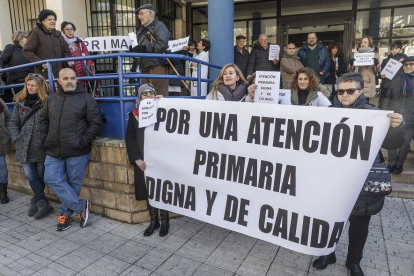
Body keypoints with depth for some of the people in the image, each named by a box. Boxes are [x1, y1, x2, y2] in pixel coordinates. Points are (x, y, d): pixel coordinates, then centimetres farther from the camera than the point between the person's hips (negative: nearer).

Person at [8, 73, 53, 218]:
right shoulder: (20, 101, 8)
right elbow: (13, 122, 11)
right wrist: (16, 139, 1)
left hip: (41, 147, -3)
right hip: (24, 147, 4)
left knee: (40, 176, 8)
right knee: (30, 176, 0)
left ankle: (36, 201, 27)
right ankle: (43, 203, 10)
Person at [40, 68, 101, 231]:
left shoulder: (86, 99, -4)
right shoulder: (52, 99, 12)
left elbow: (96, 123, -8)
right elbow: (43, 119, 21)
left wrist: (82, 142, -14)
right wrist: (45, 138, 8)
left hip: (77, 151, -5)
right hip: (54, 150, 5)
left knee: (73, 183, 5)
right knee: (52, 179, -2)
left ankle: (65, 213, 24)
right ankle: (81, 206, 7)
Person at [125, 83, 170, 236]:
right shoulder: (134, 114, 6)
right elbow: (129, 139, 3)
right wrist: (137, 159, -7)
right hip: (143, 161, 2)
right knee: (148, 191, 10)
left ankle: (164, 221, 21)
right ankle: (153, 221, 26)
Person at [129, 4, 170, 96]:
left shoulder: (159, 26, 1)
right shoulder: (141, 31, 26)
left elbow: (162, 44, -17)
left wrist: (145, 48, -15)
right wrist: (133, 50, 9)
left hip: (157, 67, -8)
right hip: (144, 69, 8)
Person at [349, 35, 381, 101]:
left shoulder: (375, 55, 9)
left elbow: (378, 70, 4)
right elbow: (351, 70, 10)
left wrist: (377, 64, -17)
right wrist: (351, 64, -11)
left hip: (368, 82, -1)